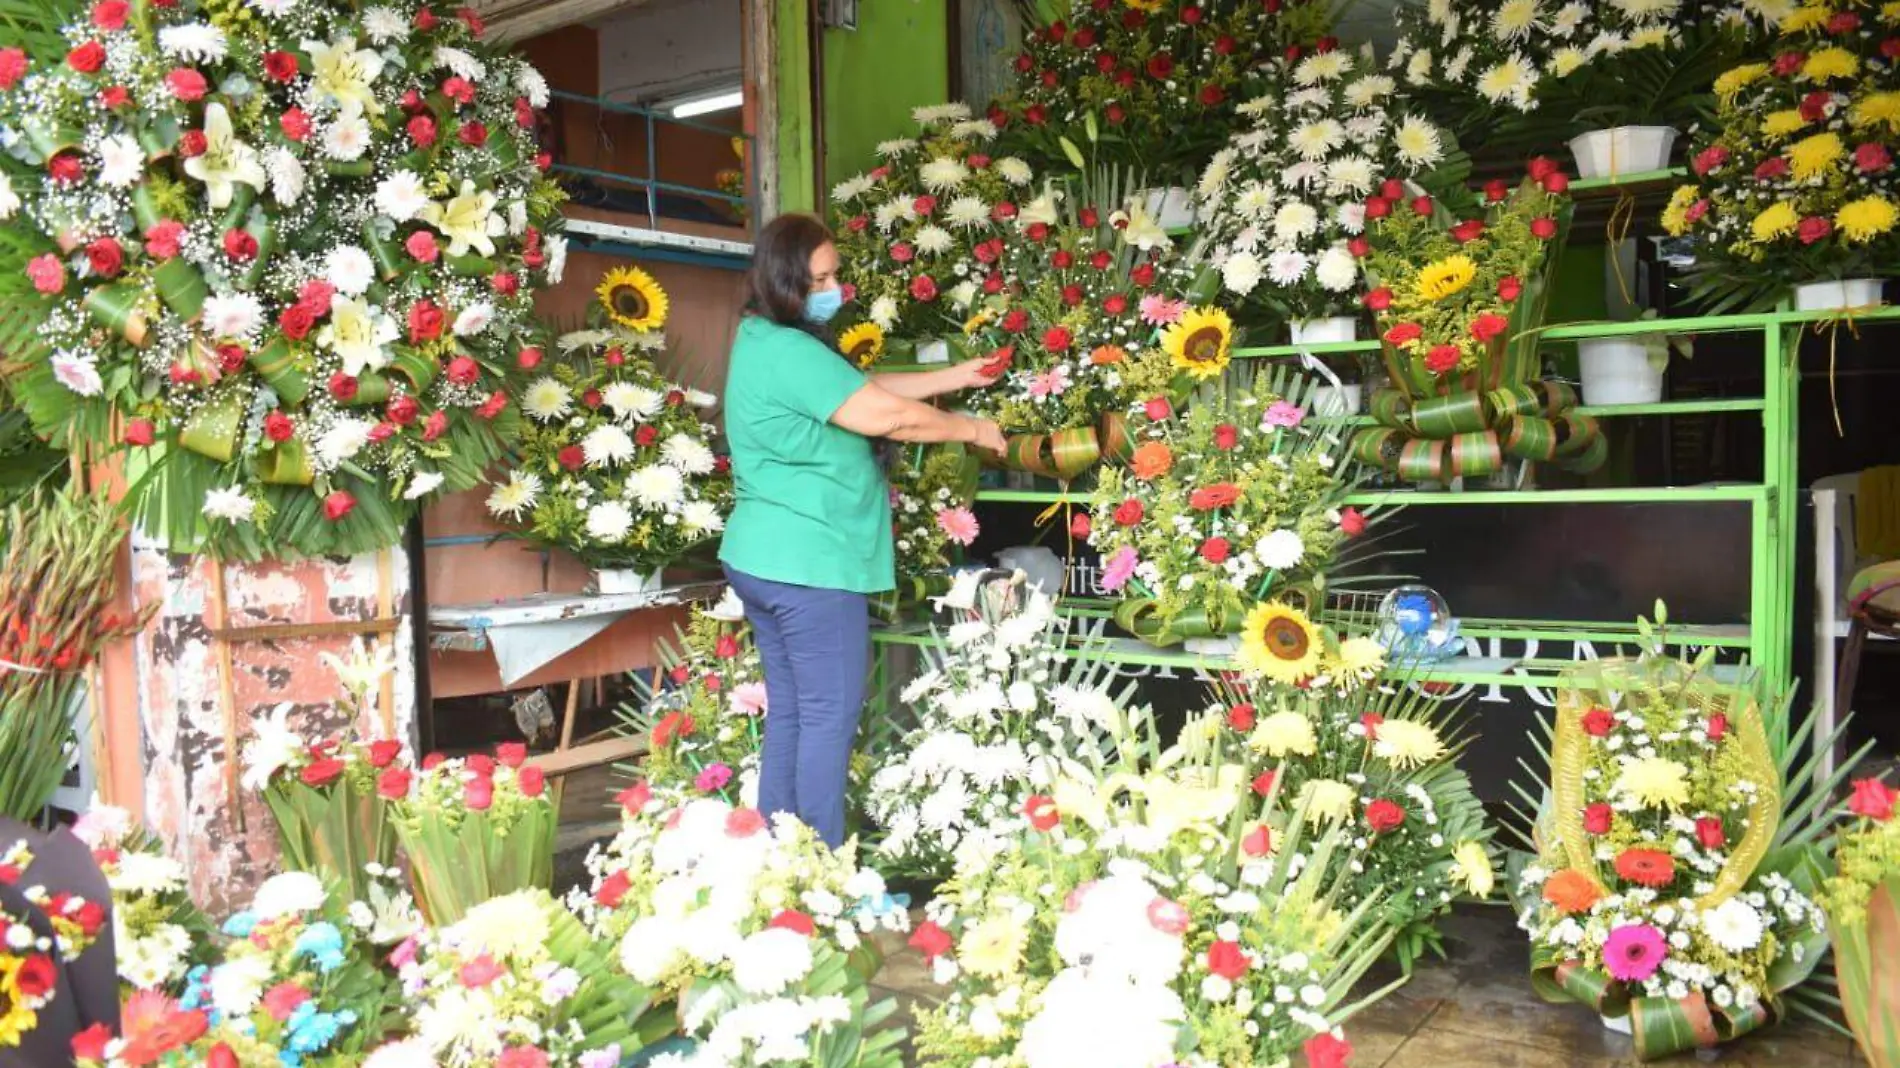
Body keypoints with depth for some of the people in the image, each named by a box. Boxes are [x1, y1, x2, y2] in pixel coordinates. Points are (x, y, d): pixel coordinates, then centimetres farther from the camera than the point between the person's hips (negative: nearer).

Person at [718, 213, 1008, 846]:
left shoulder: (764, 342, 14)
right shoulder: (787, 351, -19)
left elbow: (867, 388, 19)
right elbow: (890, 415, -19)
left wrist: (956, 378, 15)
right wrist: (972, 430, -4)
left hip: (763, 558, 10)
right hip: (809, 564, -10)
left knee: (789, 714, 14)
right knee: (830, 718, -3)